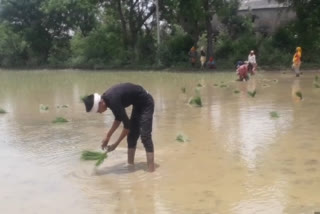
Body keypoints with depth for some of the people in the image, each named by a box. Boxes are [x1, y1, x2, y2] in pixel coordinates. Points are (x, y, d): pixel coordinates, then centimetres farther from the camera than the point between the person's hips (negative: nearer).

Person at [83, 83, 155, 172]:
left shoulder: (113, 100, -31)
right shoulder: (107, 98, -4)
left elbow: (127, 125, -26)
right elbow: (118, 118, 11)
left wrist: (115, 144, -18)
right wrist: (108, 136, 11)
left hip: (146, 103, -9)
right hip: (139, 104, 9)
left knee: (145, 135, -14)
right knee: (132, 134, 9)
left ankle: (151, 169, -14)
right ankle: (130, 164, 16)